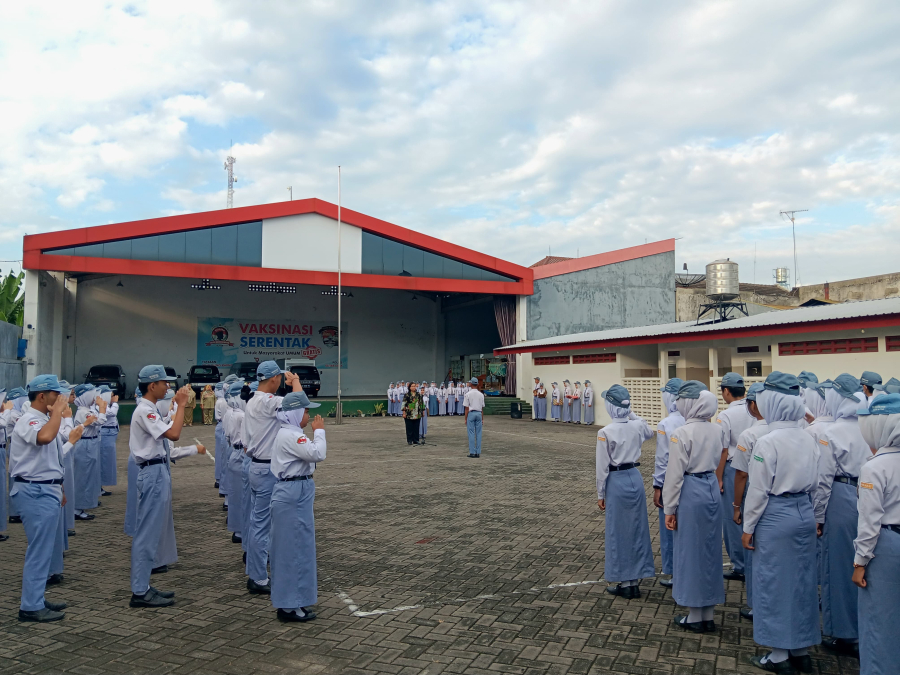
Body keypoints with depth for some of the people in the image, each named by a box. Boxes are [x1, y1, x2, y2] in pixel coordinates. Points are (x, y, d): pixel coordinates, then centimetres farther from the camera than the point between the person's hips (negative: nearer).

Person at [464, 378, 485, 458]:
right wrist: (482, 419, 15)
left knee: (471, 433, -1)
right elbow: (482, 408, 9)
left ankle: (472, 452, -2)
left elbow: (467, 408, -6)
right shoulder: (481, 394, 6)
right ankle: (478, 452, 6)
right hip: (479, 414, 3)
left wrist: (466, 419, 0)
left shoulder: (468, 394, -6)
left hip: (471, 413, -3)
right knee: (478, 433, 6)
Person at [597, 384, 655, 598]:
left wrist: (600, 494, -1)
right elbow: (649, 432, 24)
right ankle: (635, 579, 23)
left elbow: (602, 467, -12)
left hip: (616, 481, -5)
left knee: (618, 531, 6)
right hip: (635, 478, 5)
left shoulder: (605, 432, -17)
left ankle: (624, 582, 14)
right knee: (637, 528, 13)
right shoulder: (638, 426, -3)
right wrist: (632, 414, 16)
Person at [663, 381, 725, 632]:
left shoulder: (682, 434, -17)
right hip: (713, 489, 7)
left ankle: (695, 617, 16)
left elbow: (675, 474, -15)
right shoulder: (716, 430, 3)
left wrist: (669, 509, -8)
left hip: (690, 492, -7)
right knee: (710, 549, 14)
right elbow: (717, 460, 14)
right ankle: (708, 615, 25)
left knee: (690, 551, 5)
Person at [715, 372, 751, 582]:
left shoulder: (725, 415, -14)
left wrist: (719, 478, -5)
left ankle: (740, 566, 12)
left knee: (733, 518, 5)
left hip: (733, 469, -5)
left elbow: (723, 451, -13)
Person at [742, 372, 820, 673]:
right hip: (805, 513, 7)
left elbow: (758, 490, -15)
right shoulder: (808, 439, 3)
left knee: (774, 583, 5)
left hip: (776, 516, -7)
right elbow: (814, 481, 10)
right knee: (802, 580, 16)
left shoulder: (768, 442, -18)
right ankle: (801, 650, 28)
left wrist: (748, 527, -6)